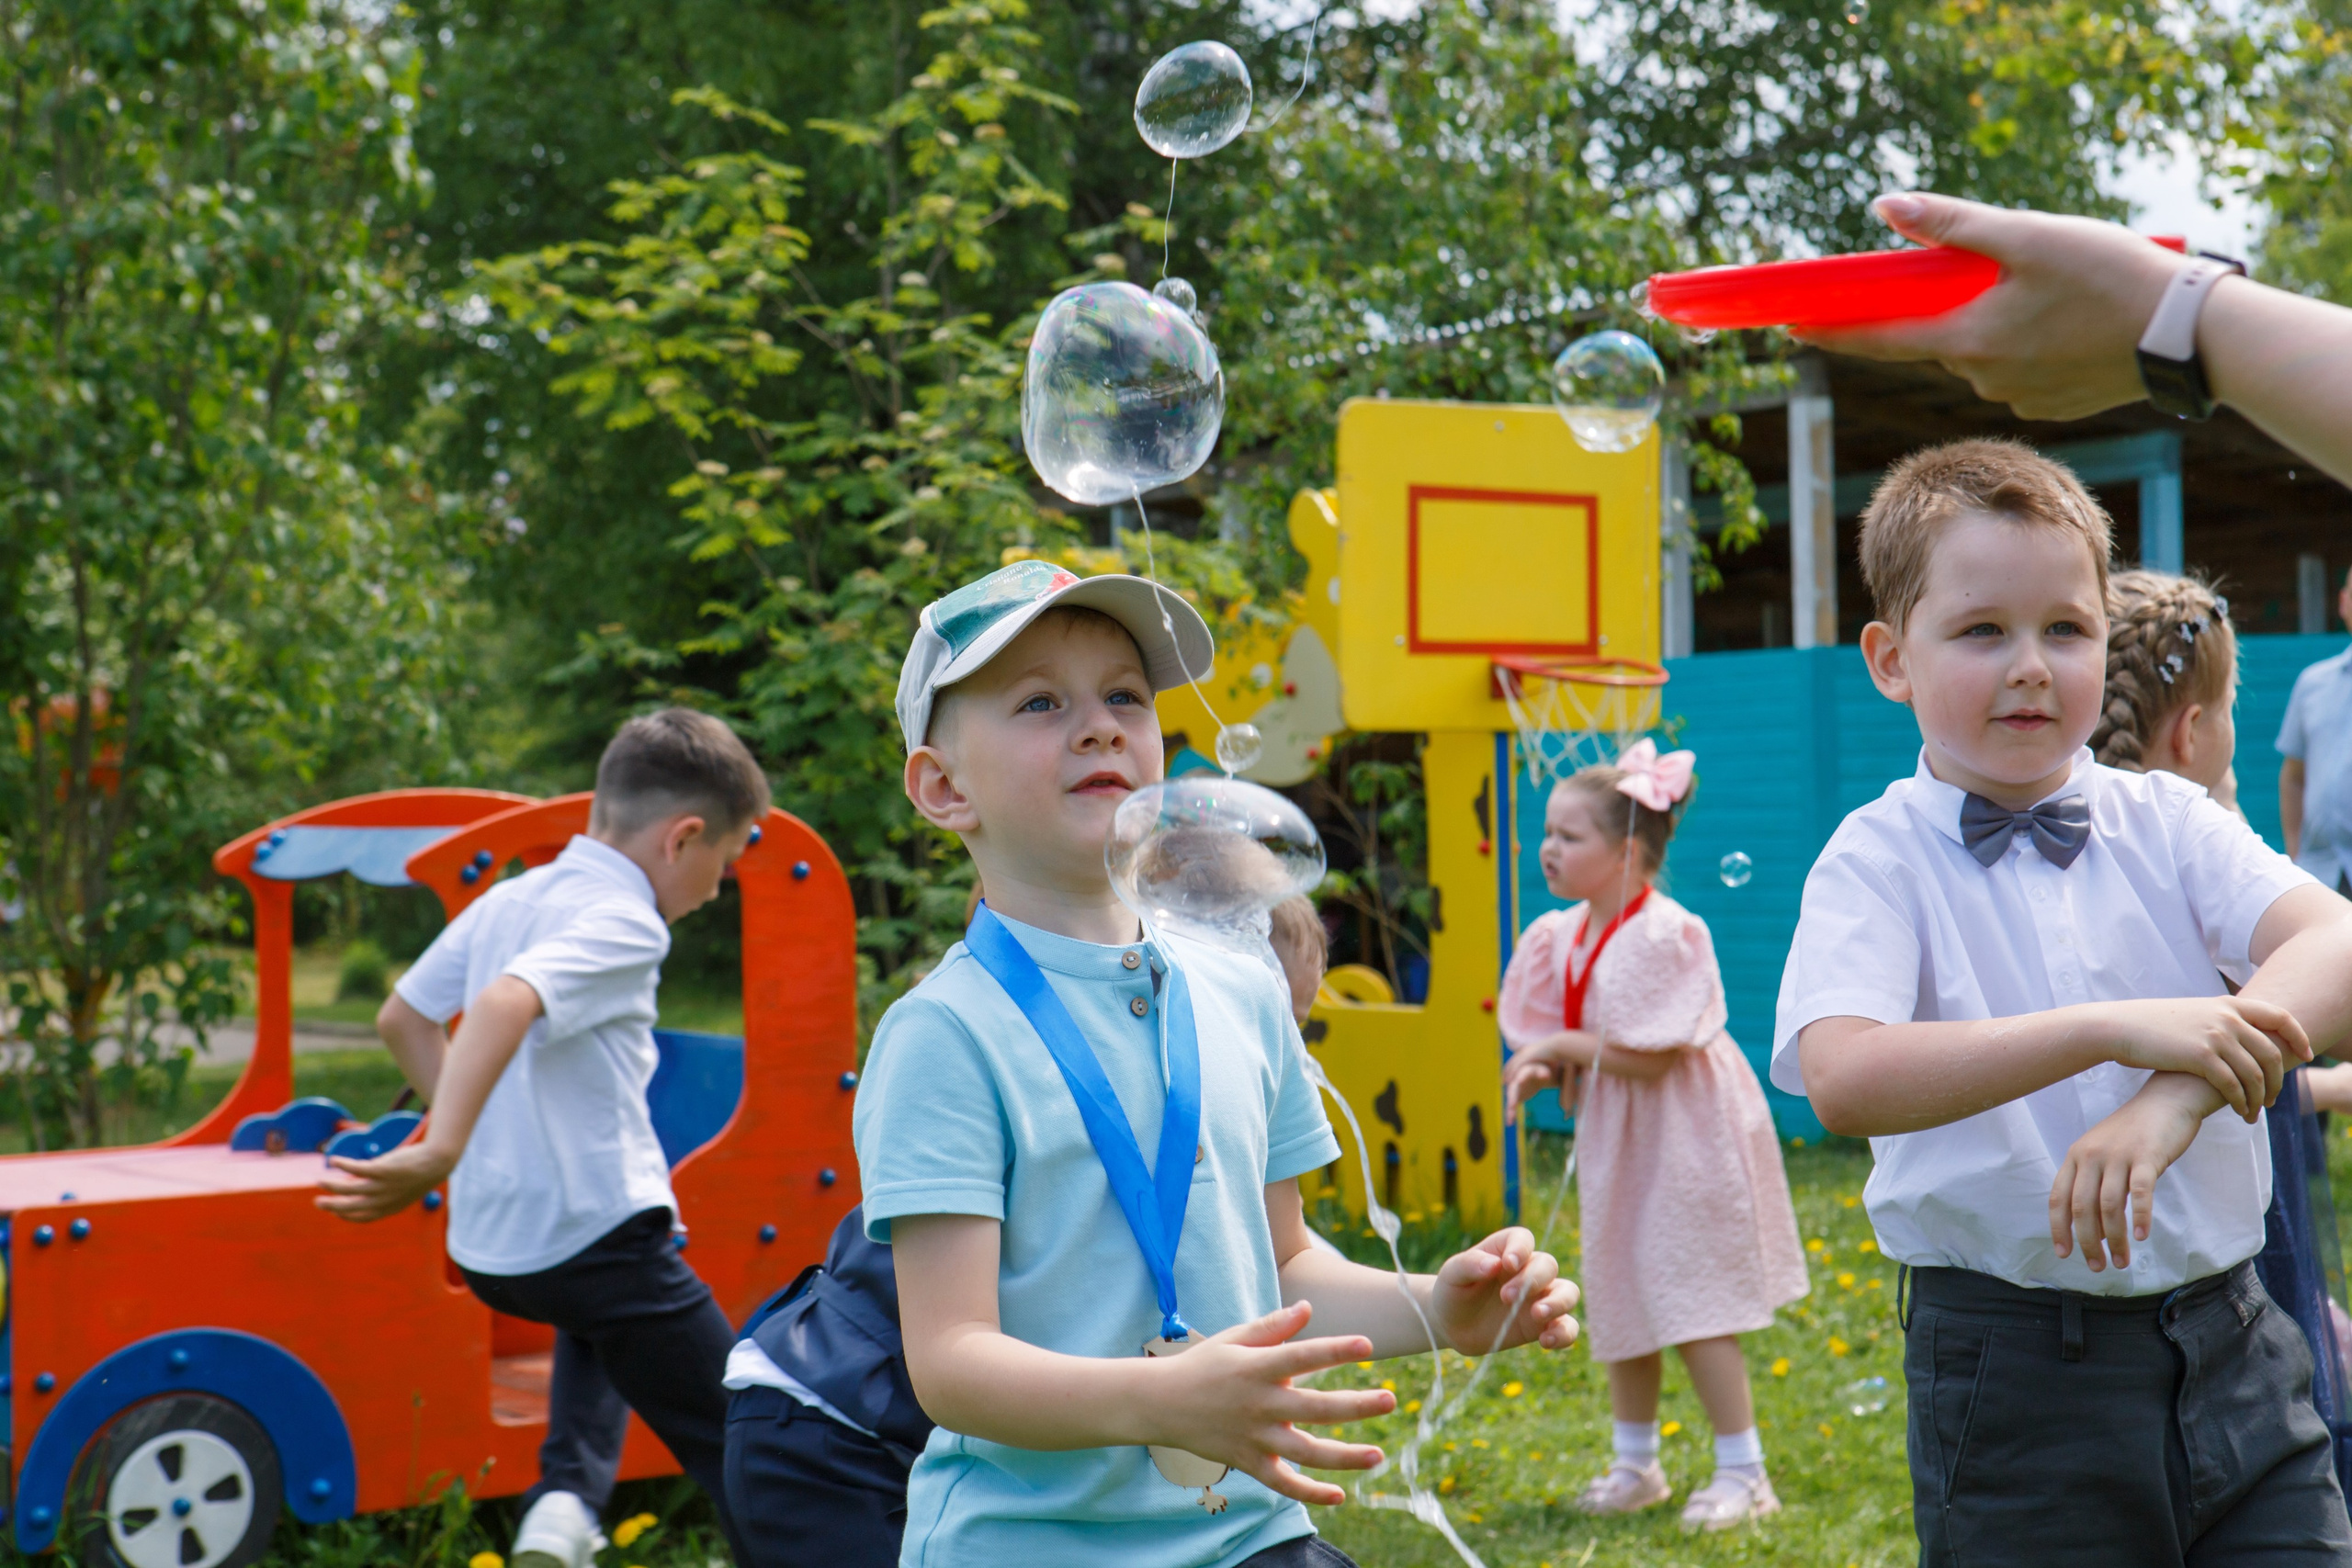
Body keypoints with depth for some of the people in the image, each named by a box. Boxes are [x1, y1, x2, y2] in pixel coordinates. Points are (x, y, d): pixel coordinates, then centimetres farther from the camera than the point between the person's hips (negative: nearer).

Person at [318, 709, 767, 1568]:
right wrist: (441, 1151, -37)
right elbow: (505, 1005, -32)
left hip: (489, 1248, 8)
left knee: (597, 1321, 38)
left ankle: (565, 1499, 20)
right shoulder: (624, 924, -15)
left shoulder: (509, 899, 11)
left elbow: (401, 1017, 20)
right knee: (739, 1453, 4)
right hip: (598, 1232, -8)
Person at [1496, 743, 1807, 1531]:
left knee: (1693, 1305, -6)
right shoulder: (1567, 934, 3)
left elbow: (1647, 1059, -24)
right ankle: (1635, 1465, 29)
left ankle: (1744, 1474, 5)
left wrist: (1565, 1045, -14)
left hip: (1681, 1138, -8)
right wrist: (1538, 1070, -13)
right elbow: (1578, 1043, 9)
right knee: (1623, 1301, 15)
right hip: (1617, 1139, 9)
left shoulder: (1660, 934, -22)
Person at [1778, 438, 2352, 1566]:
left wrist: (2179, 1095, -28)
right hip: (2017, 1376, -3)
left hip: (2230, 1342, 3)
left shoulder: (2164, 821, 6)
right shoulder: (1877, 860, -5)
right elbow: (1844, 1080, -22)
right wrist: (2114, 1030, -30)